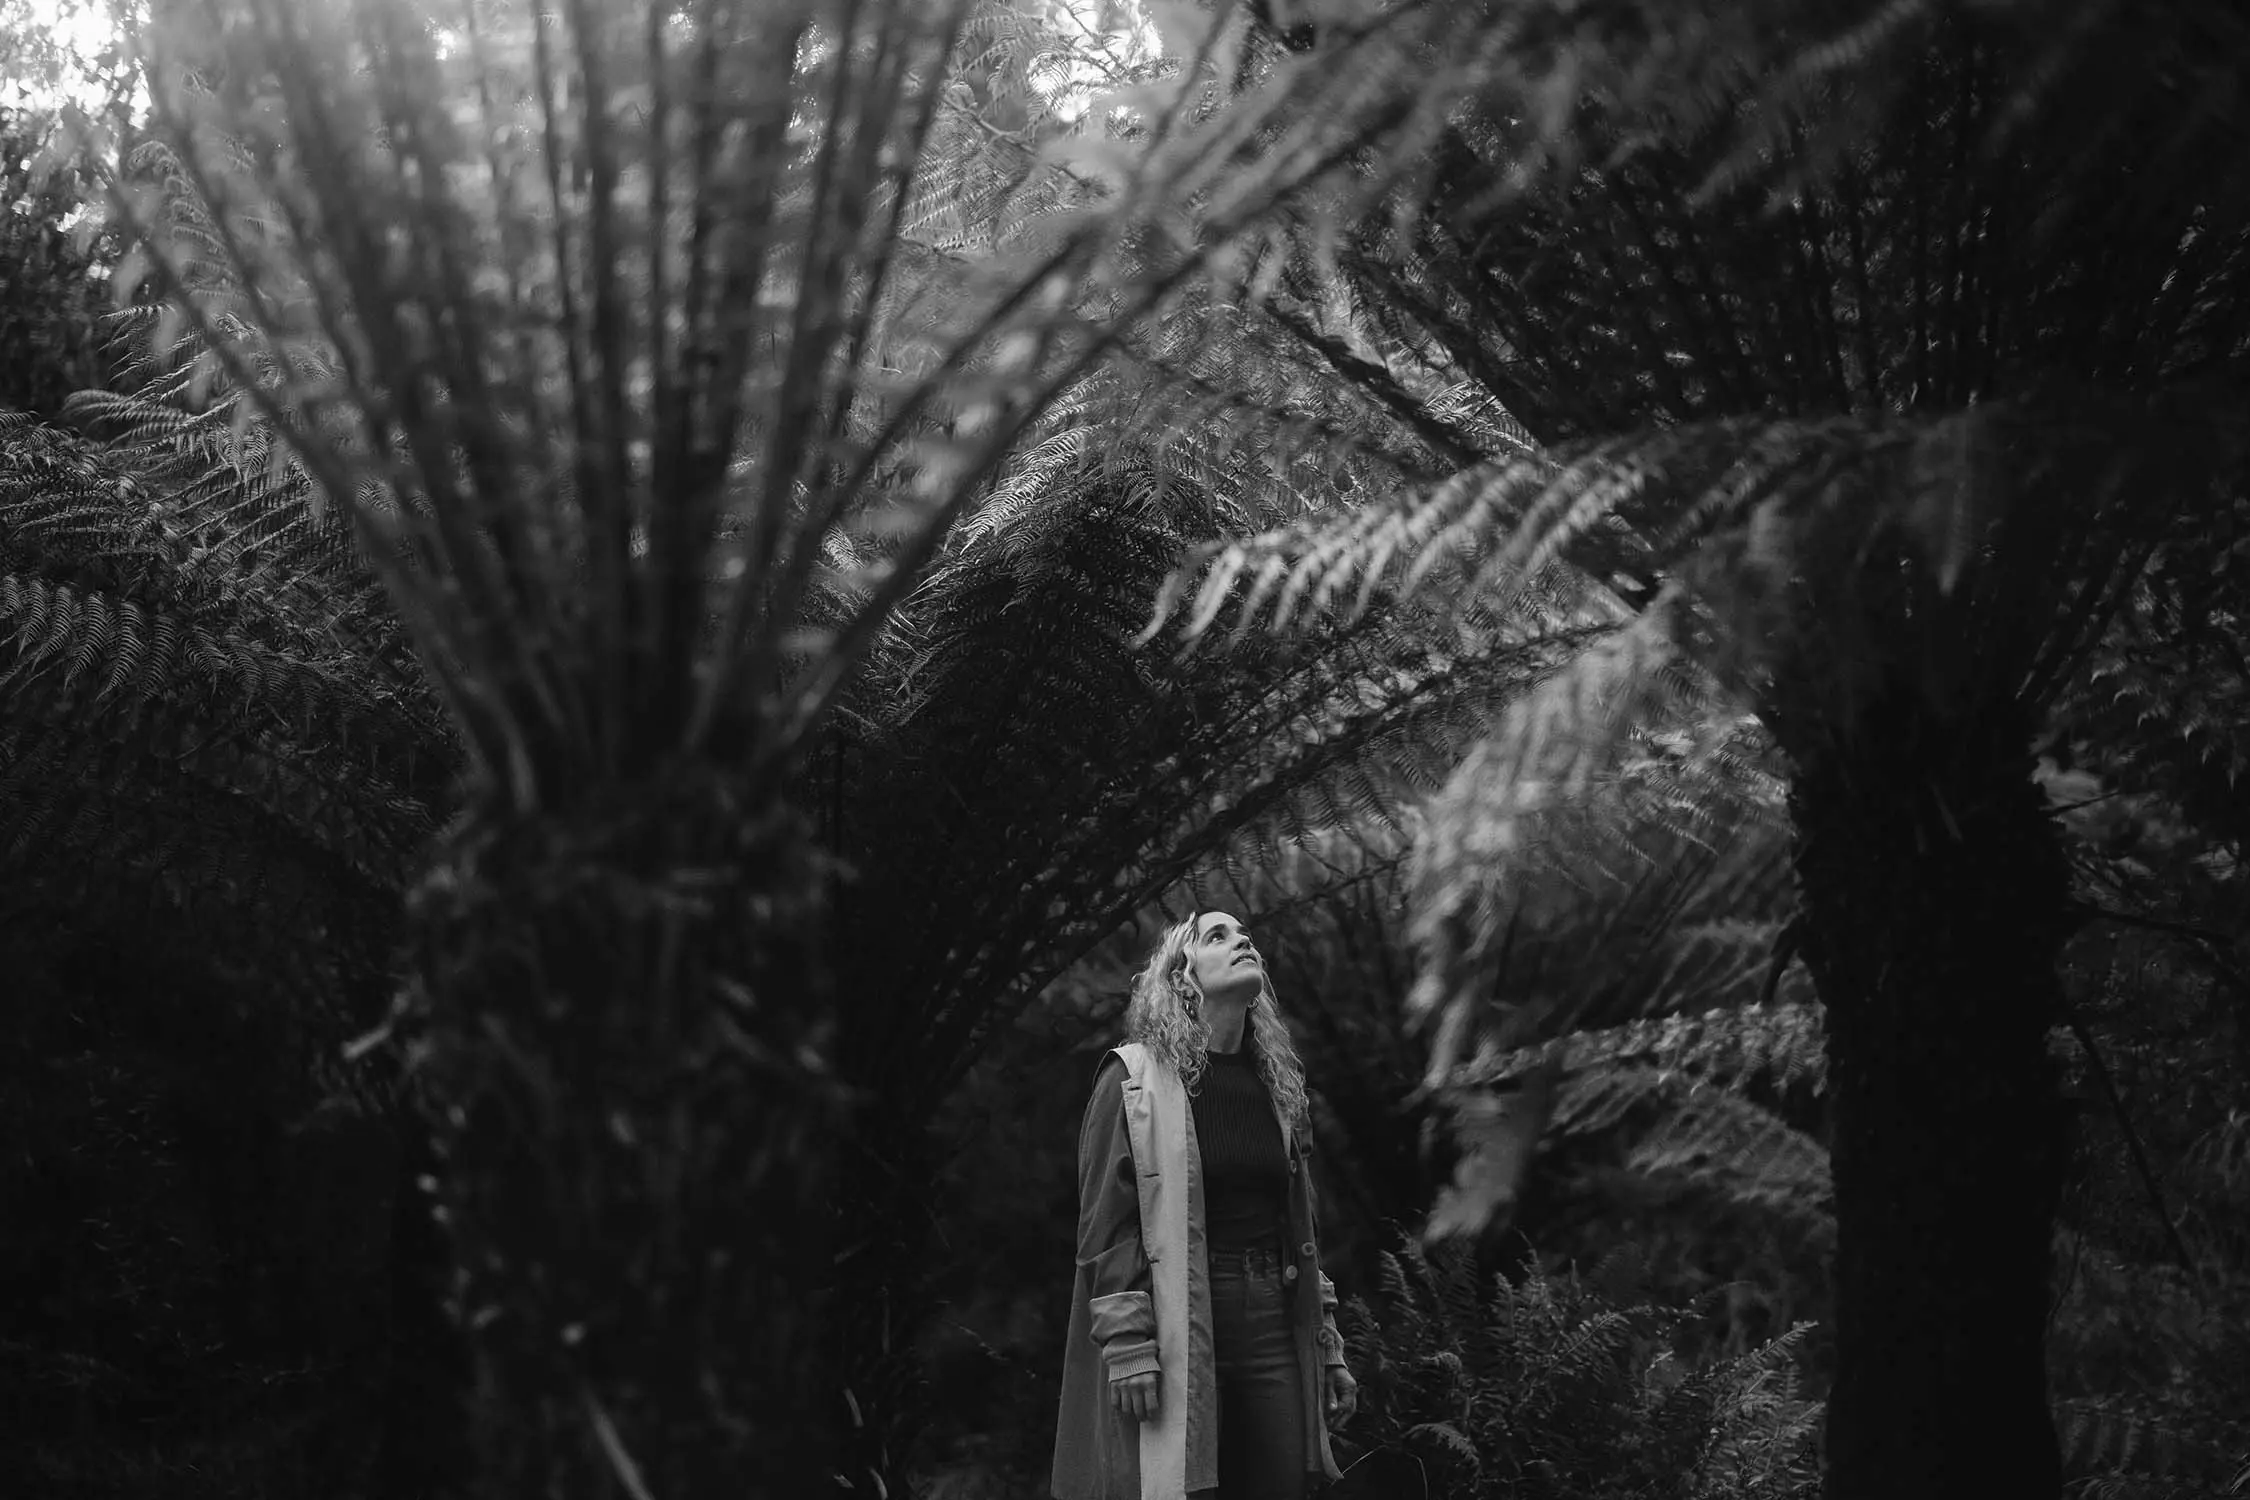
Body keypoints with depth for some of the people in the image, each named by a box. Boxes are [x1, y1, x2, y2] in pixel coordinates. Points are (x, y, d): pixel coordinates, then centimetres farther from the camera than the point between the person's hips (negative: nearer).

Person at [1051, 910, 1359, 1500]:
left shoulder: (1276, 1083, 17)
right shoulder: (1134, 1078, -1)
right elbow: (1104, 1221, -7)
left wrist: (1328, 1347, 16)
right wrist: (1126, 1343, -16)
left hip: (1275, 1330, 5)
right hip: (1176, 1330, -5)